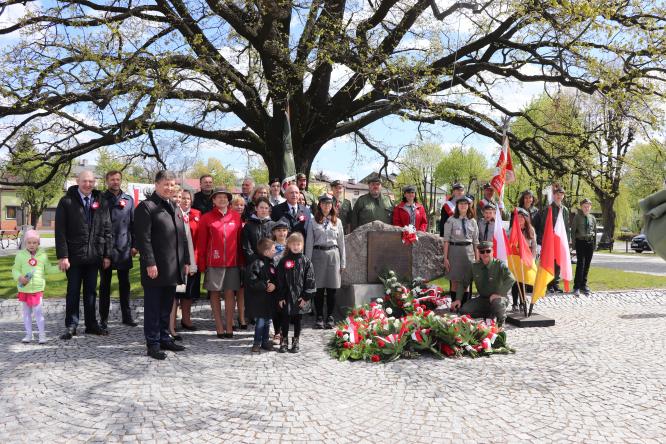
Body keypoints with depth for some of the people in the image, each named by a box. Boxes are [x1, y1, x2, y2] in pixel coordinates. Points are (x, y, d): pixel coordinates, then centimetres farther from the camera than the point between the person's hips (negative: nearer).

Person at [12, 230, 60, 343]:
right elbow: (15, 270, 2)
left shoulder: (43, 255, 2)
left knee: (38, 311, -4)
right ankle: (28, 334, 21)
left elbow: (48, 269, 12)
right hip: (24, 289, 1)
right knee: (26, 312, 11)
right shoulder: (20, 255, -2)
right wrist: (20, 277, -17)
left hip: (38, 288, -1)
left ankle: (42, 335, 3)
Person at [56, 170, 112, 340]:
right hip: (74, 255, -3)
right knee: (73, 292, 6)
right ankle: (71, 326, 15)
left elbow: (106, 230, 6)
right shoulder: (67, 201, -3)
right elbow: (60, 231, -7)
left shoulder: (101, 202, 6)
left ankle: (91, 324, 20)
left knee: (91, 292, 11)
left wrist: (107, 254, 1)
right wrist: (62, 256, -13)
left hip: (94, 255, 3)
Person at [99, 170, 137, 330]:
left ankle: (126, 316, 18)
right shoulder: (100, 198, 1)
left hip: (124, 248, 3)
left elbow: (133, 223, 10)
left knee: (125, 284, 9)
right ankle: (104, 318, 13)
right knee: (105, 284, 6)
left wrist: (134, 244, 4)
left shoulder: (129, 199, 10)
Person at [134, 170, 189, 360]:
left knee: (166, 307, 15)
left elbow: (182, 236, 19)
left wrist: (186, 261, 14)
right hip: (156, 268, -7)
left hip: (173, 268, 7)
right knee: (153, 307, 2)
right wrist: (150, 263, -19)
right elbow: (143, 238, -13)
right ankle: (153, 343, 9)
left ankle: (164, 338, 25)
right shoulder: (146, 207, -6)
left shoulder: (174, 208, 18)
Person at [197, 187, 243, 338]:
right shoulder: (206, 218, 1)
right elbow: (201, 243, 1)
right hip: (213, 262, -1)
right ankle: (219, 326, 12)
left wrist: (241, 260, 6)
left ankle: (229, 326, 10)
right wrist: (201, 264, -3)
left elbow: (240, 240, 9)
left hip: (232, 261, 1)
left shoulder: (236, 217, 6)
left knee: (230, 293, 3)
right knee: (215, 293, 4)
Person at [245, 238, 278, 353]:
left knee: (267, 321, 14)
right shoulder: (255, 263, -17)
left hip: (269, 299, 8)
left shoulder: (271, 263, 9)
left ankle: (265, 341, 26)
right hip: (258, 299, -7)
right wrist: (265, 285, -20)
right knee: (260, 321, -2)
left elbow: (276, 277, 15)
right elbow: (251, 280, -23)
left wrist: (274, 285, -7)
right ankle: (257, 343, 12)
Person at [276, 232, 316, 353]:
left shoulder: (305, 261, -1)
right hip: (286, 298, 0)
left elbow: (310, 280, -2)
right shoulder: (283, 261, -1)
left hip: (300, 298, 0)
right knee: (285, 320, 7)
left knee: (297, 320, 11)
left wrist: (306, 297, -7)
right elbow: (280, 281, -1)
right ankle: (284, 340, 23)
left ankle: (296, 341, 24)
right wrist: (280, 297, -5)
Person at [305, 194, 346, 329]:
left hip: (333, 255, 1)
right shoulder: (313, 222, 5)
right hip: (318, 254, -1)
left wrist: (342, 262, 6)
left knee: (332, 289, 3)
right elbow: (309, 243, 3)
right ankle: (319, 317, 10)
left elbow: (341, 242, 10)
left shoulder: (337, 222, 10)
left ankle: (330, 317, 13)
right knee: (319, 288, 1)